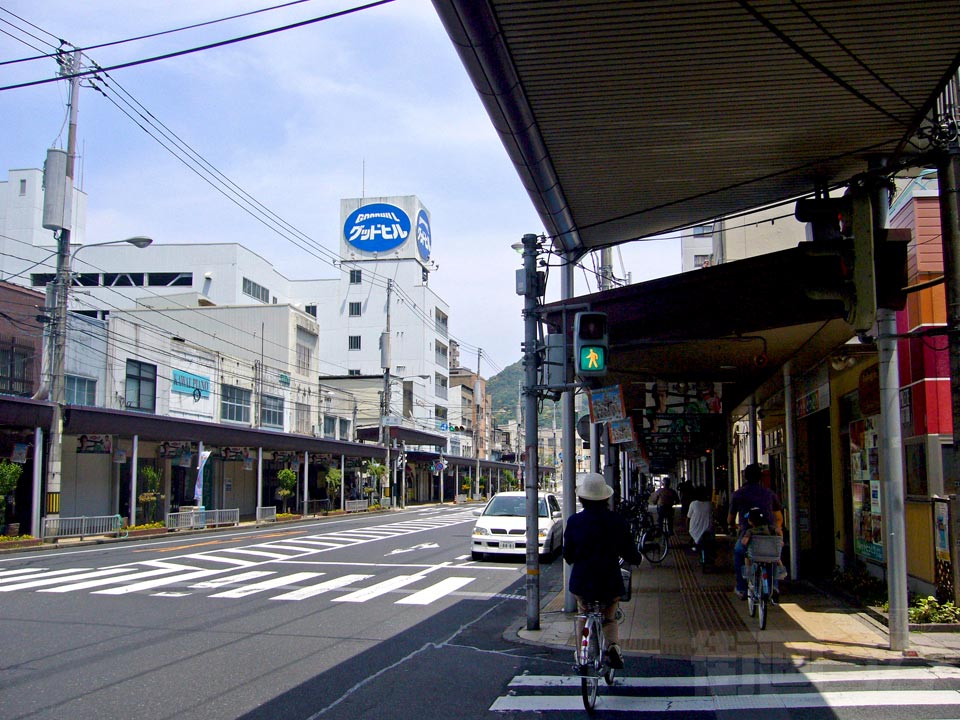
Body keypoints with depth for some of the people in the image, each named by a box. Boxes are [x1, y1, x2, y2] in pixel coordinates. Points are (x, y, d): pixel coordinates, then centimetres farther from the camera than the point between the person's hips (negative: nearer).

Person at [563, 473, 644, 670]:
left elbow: (567, 554, 3)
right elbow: (628, 552, 2)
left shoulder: (574, 521, -6)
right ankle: (613, 645, -6)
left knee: (582, 617, 25)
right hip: (610, 581, 0)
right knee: (610, 618, 21)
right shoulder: (617, 521, -7)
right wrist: (638, 559, 25)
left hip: (581, 581, 0)